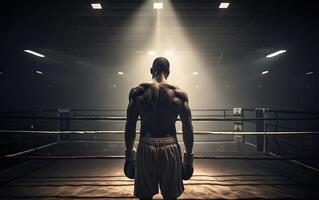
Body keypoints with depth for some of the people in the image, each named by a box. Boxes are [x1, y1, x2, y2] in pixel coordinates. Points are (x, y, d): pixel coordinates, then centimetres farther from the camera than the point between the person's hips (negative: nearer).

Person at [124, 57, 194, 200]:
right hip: (170, 149, 0)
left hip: (146, 148, 0)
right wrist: (188, 157, 9)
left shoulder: (137, 92, 0)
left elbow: (130, 127, 1)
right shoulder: (179, 94, 0)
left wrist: (129, 155, 10)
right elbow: (187, 129, 0)